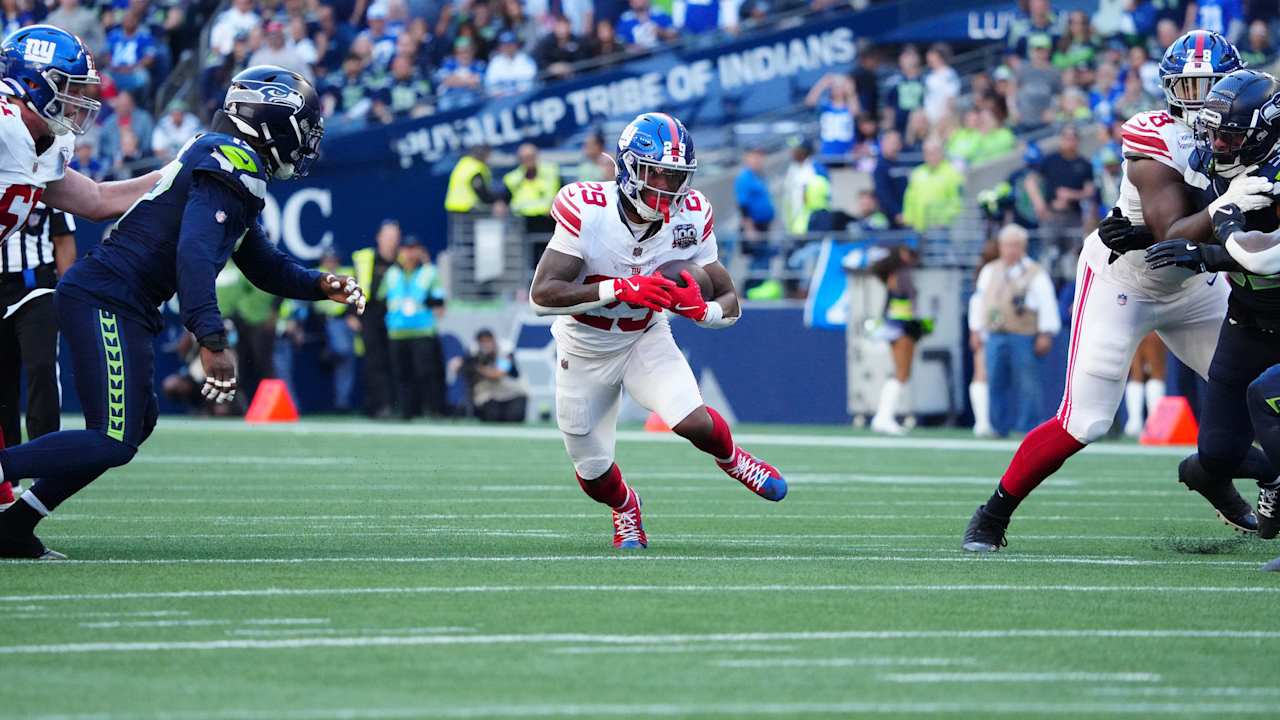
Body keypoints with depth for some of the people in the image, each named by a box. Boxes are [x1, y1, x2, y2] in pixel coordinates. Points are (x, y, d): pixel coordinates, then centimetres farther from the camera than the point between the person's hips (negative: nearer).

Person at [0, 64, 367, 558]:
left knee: (135, 425, 16)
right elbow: (194, 253, -25)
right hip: (106, 301, -11)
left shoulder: (223, 160, 21)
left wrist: (321, 285, 12)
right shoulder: (231, 162, -11)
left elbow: (264, 265, 28)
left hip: (104, 301, 11)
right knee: (114, 440, -12)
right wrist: (212, 341, -31)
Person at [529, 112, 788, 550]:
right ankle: (624, 507, 46)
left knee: (694, 422, -24)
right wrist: (620, 289, -43)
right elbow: (542, 295, -33)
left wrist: (698, 308, -33)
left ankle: (730, 458, 13)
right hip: (585, 353, -1)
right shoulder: (587, 211, -29)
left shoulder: (690, 217, -17)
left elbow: (730, 303, -9)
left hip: (645, 341, 1)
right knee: (593, 474, 9)